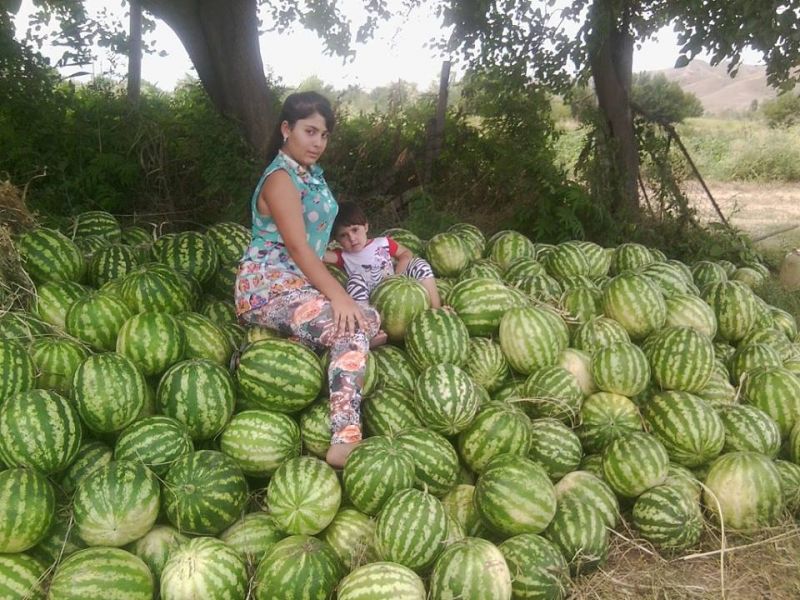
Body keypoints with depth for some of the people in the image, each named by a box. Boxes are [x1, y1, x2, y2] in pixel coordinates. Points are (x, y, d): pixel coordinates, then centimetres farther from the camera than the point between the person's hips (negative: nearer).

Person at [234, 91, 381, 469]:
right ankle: (345, 440, -34)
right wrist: (337, 295, -31)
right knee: (354, 328, -27)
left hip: (300, 282, 10)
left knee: (371, 319, -3)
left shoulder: (311, 174, 15)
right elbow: (297, 247, -23)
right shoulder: (280, 178, -13)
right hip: (268, 285, -10)